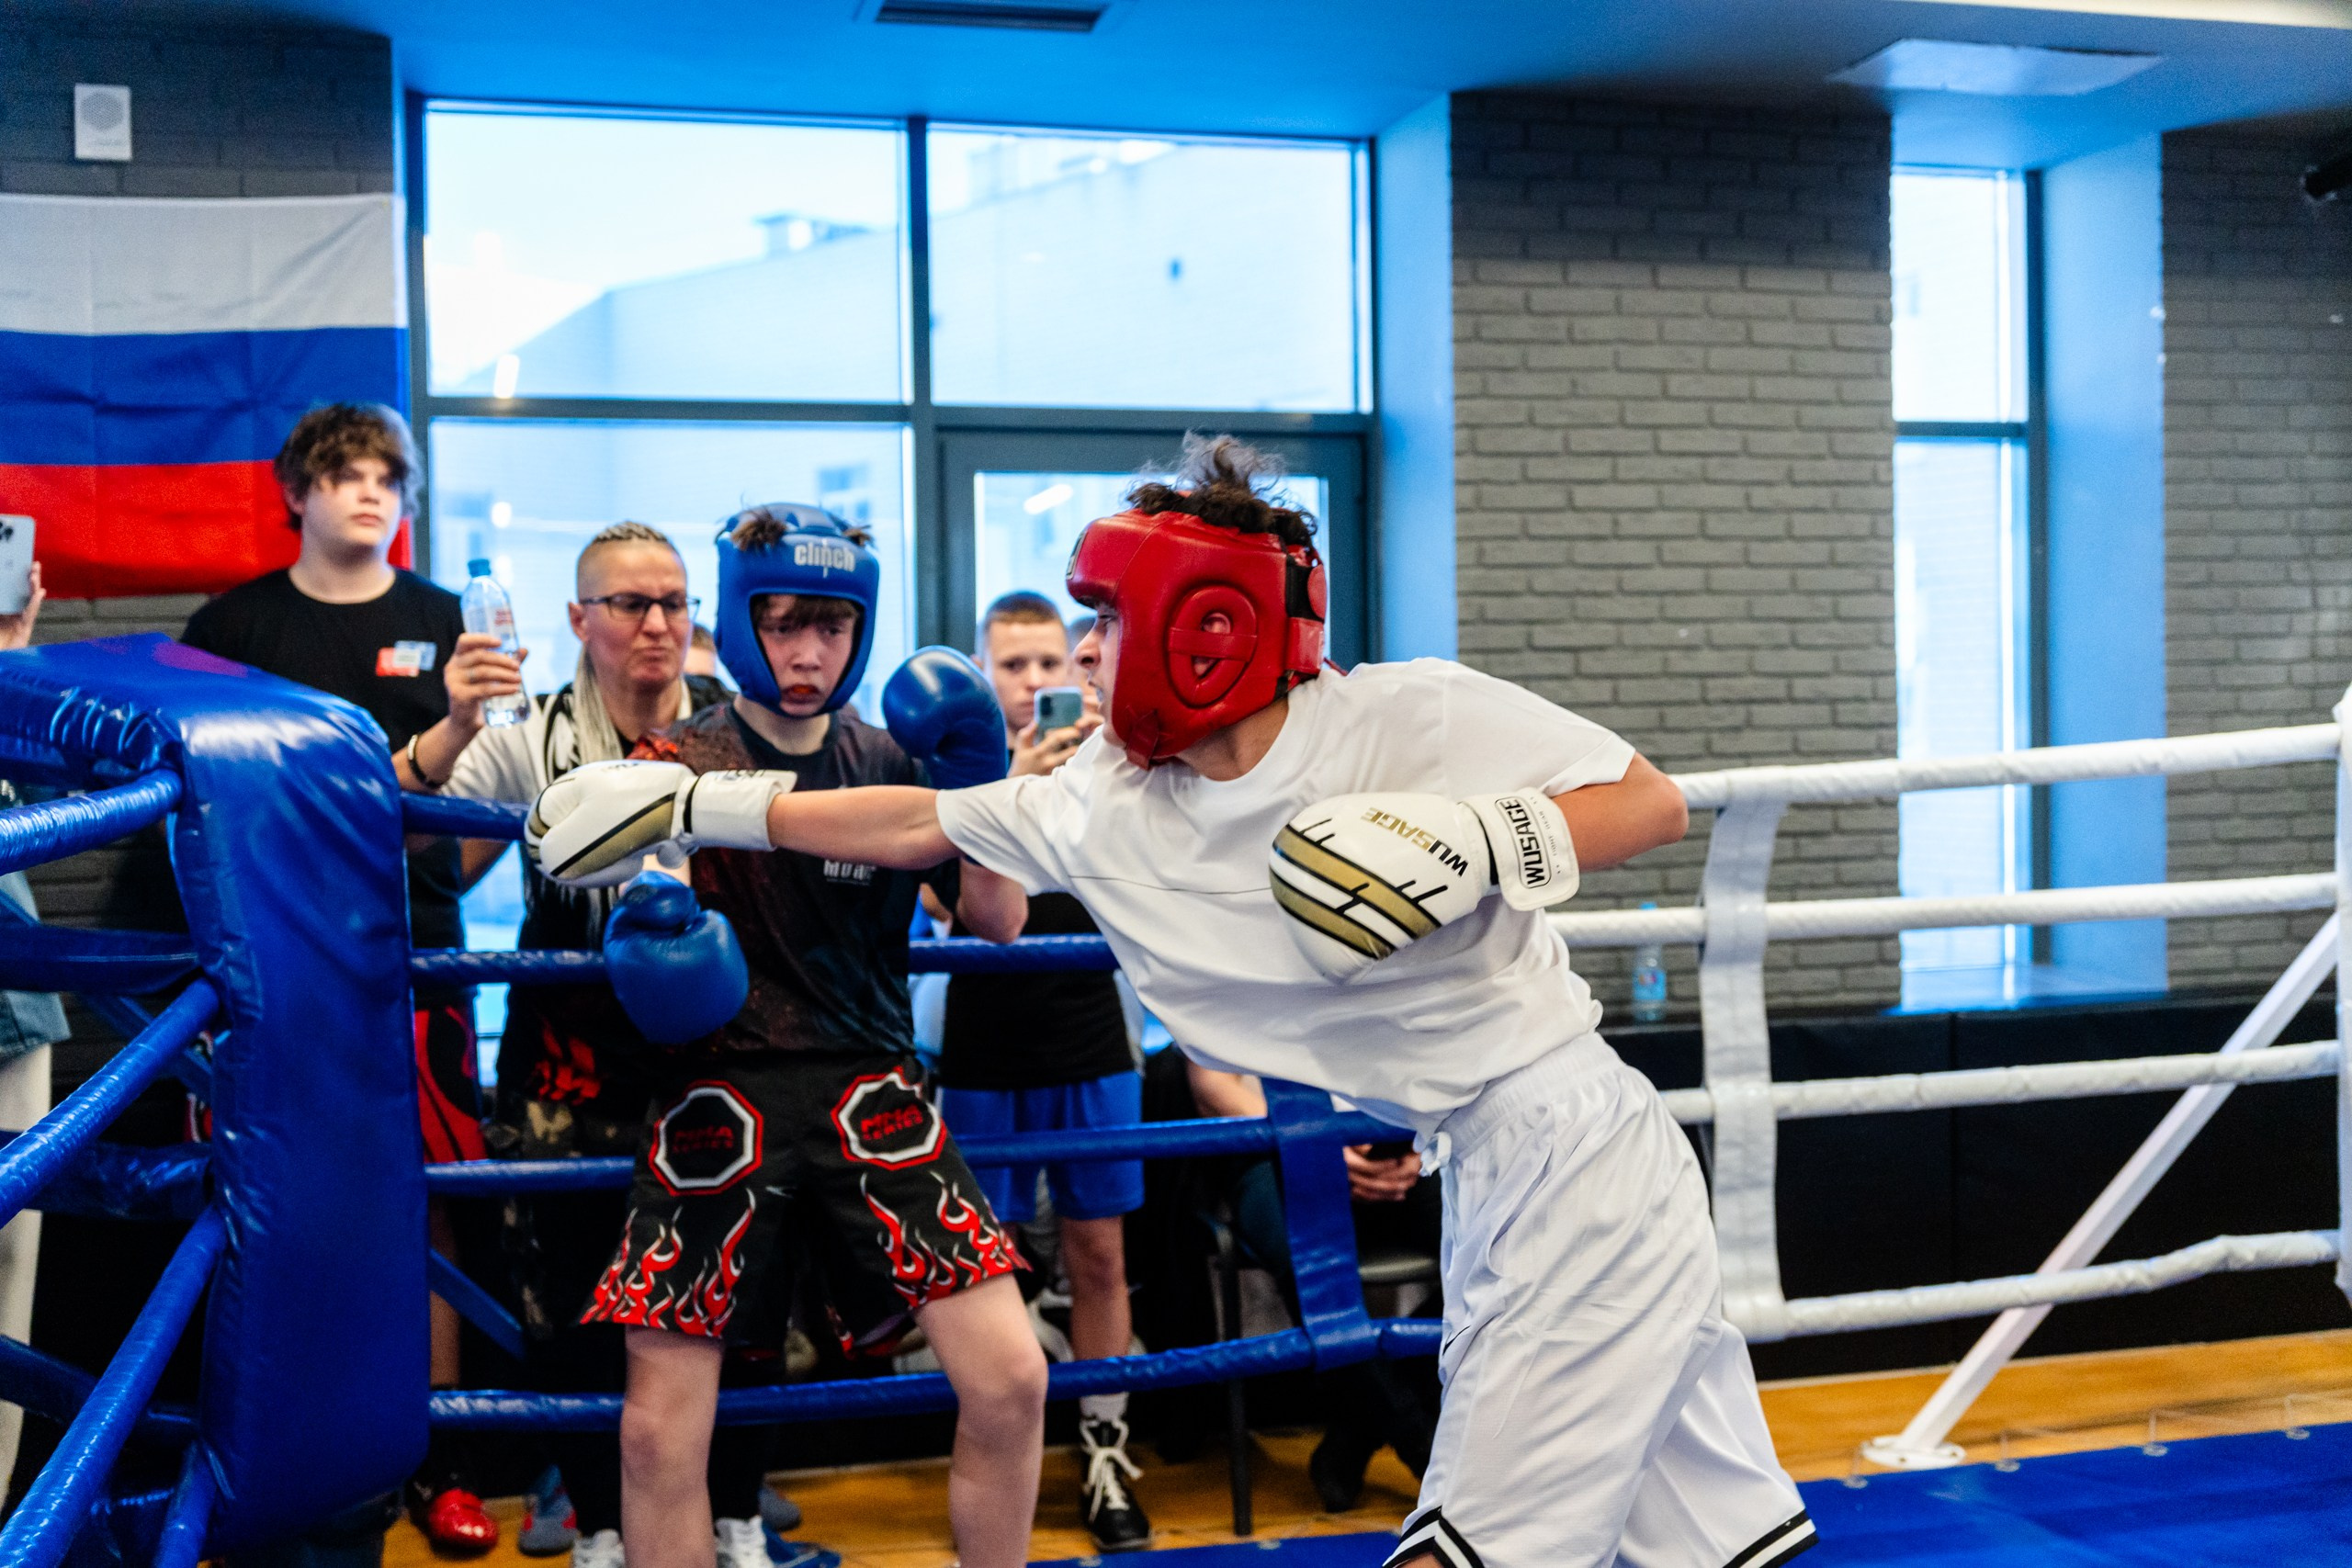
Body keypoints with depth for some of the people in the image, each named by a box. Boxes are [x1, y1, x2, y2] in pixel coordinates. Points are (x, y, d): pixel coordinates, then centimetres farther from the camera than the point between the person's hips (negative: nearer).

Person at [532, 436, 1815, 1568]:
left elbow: (1653, 803, -11)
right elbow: (917, 823, 12)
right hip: (1484, 1170, 6)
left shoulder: (1413, 718, -14)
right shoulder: (1106, 805, 4)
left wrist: (1482, 844, -25)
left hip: (1576, 1141, -6)